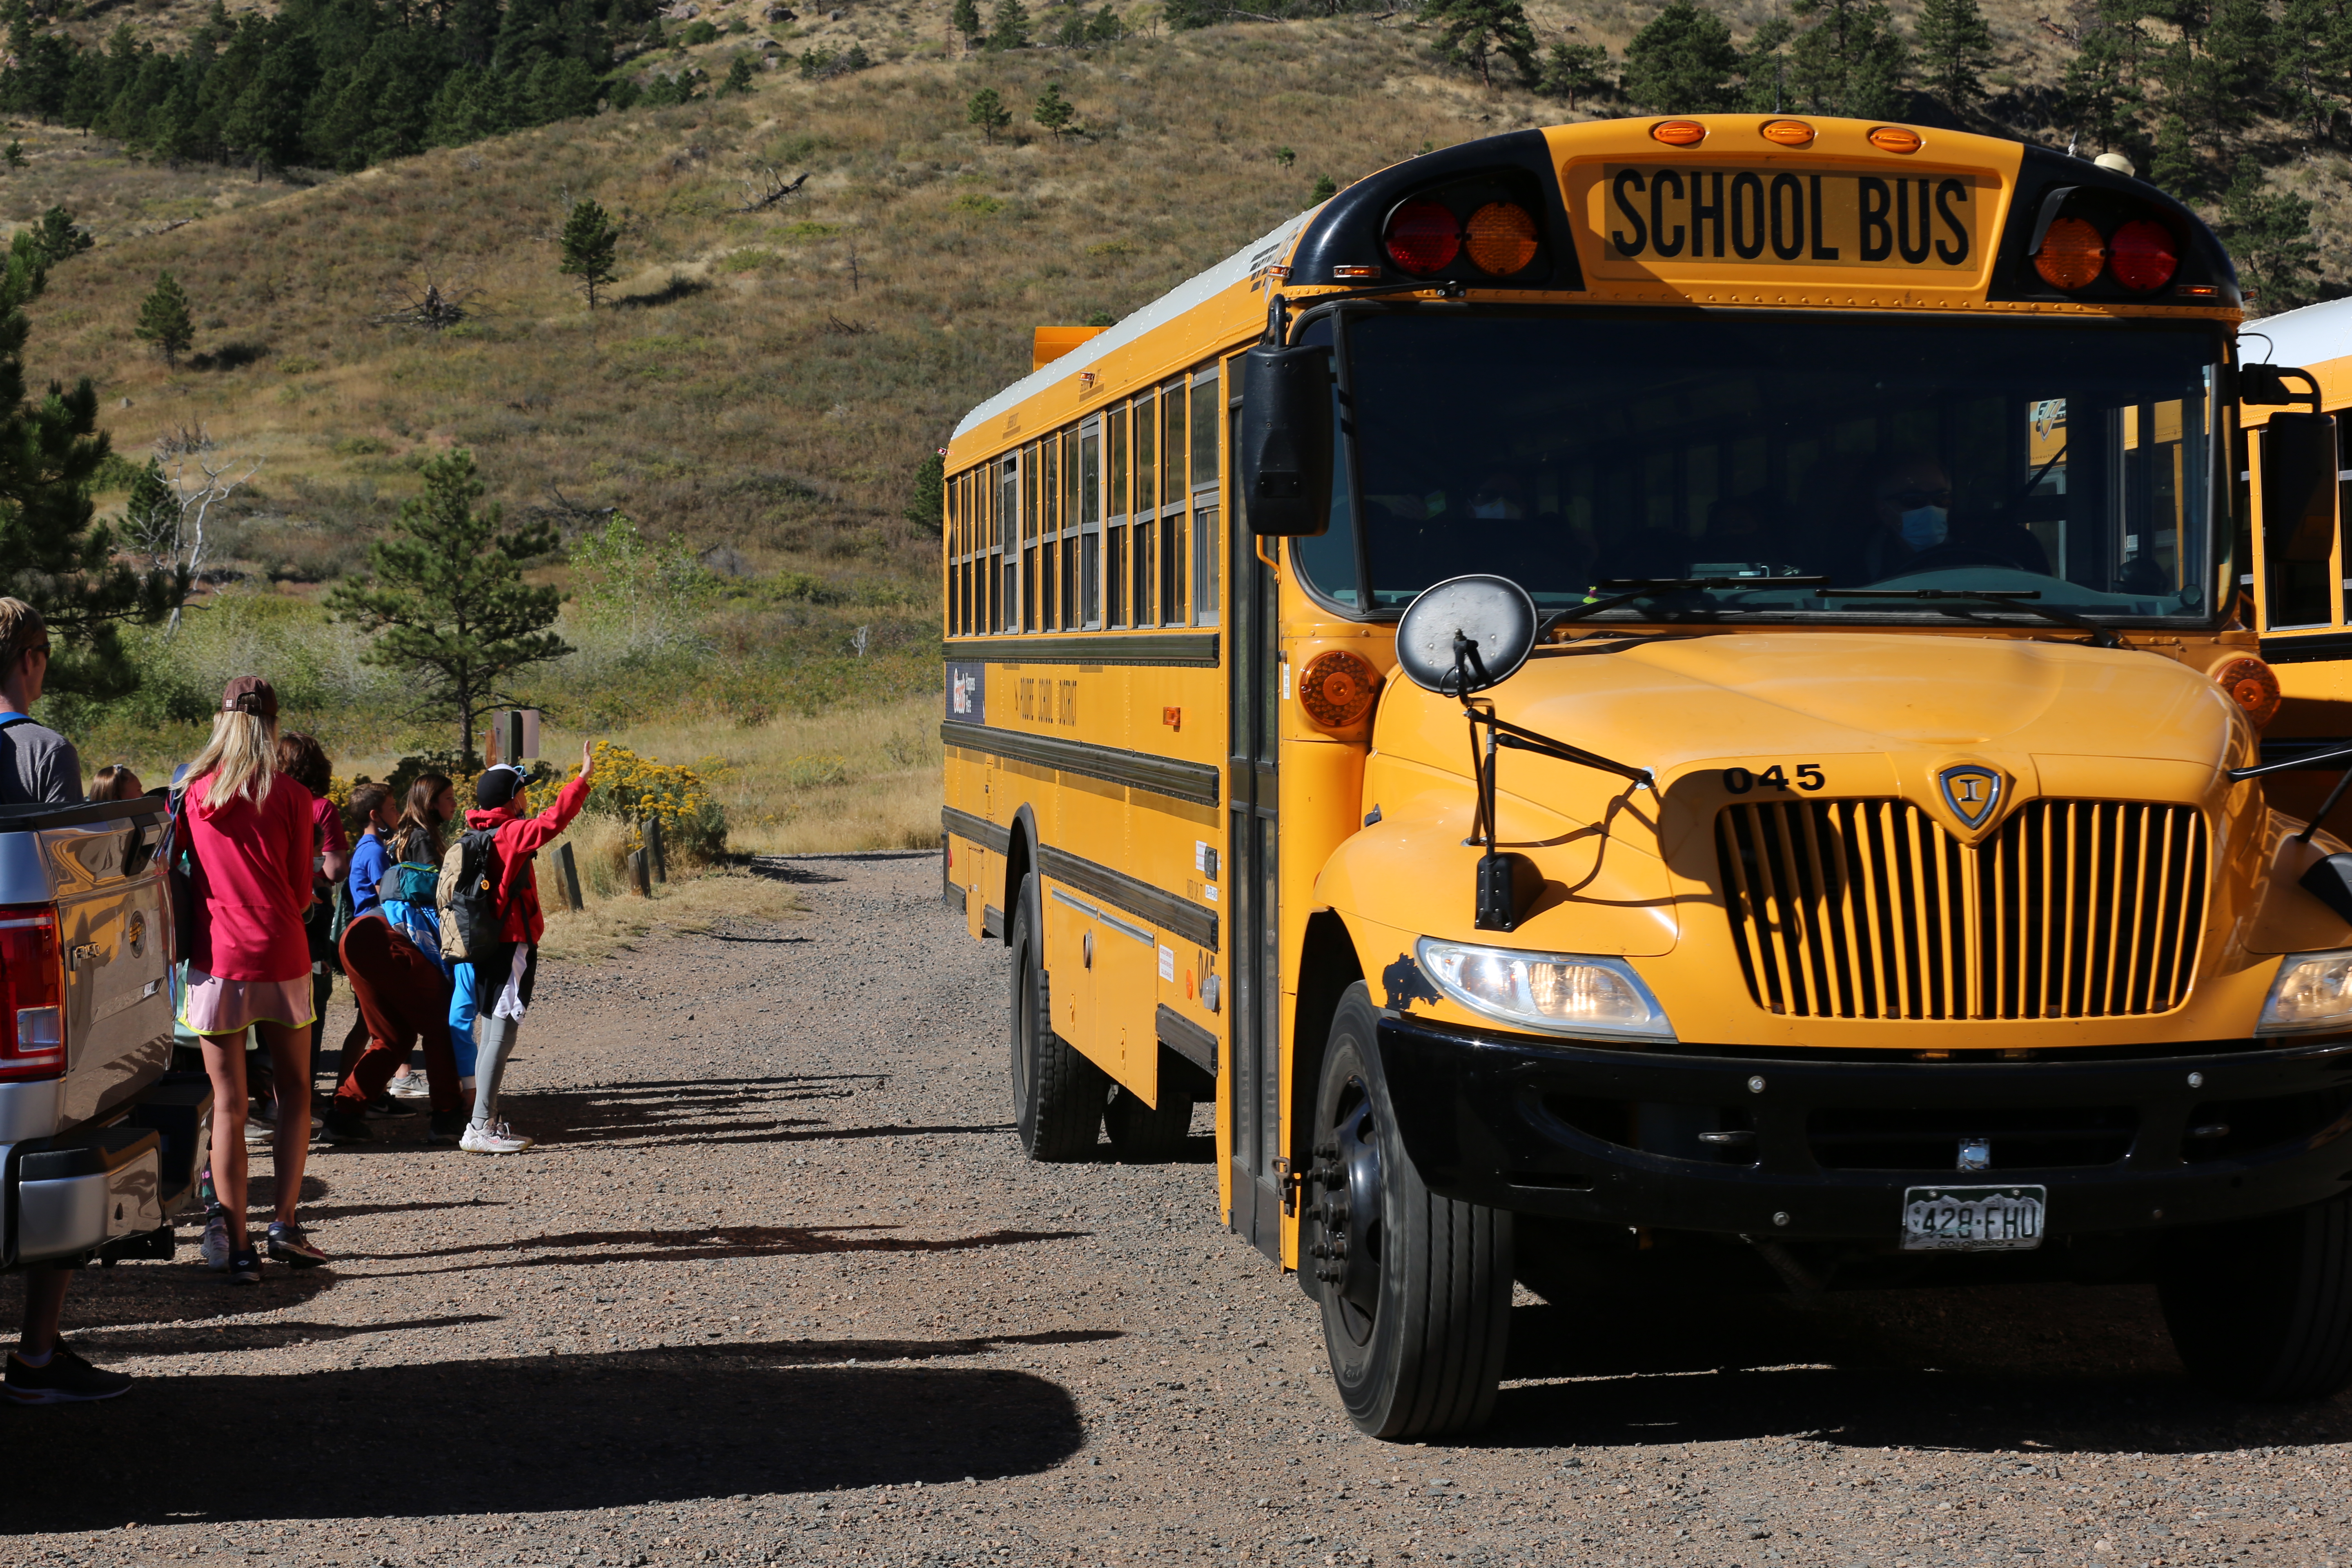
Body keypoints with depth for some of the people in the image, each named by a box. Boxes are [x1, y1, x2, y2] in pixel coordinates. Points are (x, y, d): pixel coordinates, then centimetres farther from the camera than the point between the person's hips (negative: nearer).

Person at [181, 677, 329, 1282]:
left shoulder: (196, 793, 1)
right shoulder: (290, 796, -3)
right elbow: (302, 890, 1)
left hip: (216, 958, 1)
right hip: (280, 956, -1)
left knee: (228, 1104, 2)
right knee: (293, 1092, 14)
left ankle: (238, 1247, 0)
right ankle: (285, 1226, 6)